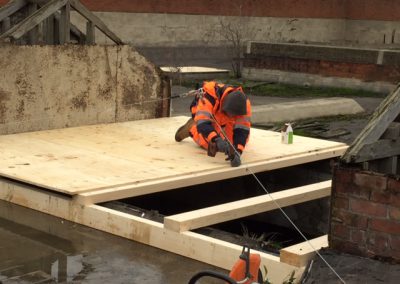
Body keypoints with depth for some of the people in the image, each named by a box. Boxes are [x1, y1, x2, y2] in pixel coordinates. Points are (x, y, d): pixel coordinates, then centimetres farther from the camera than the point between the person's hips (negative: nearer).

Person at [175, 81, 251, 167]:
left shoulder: (244, 102, -37)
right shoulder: (209, 97, -47)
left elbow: (242, 129, -40)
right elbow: (202, 122, -55)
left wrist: (238, 152, -55)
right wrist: (217, 140, -70)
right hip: (204, 114, -3)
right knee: (209, 143, -21)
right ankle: (192, 127, 10)